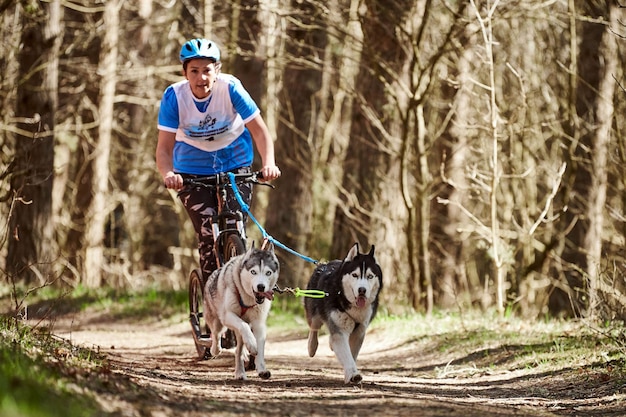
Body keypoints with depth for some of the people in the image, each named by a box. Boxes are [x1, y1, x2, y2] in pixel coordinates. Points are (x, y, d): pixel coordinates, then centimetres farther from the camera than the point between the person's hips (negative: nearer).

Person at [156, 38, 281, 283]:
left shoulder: (231, 88, -23)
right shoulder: (174, 96, -21)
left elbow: (260, 131, -21)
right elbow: (164, 147, -24)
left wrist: (269, 163, -40)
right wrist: (167, 174, -45)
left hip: (235, 164, 0)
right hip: (193, 169, 0)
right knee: (208, 236, -13)